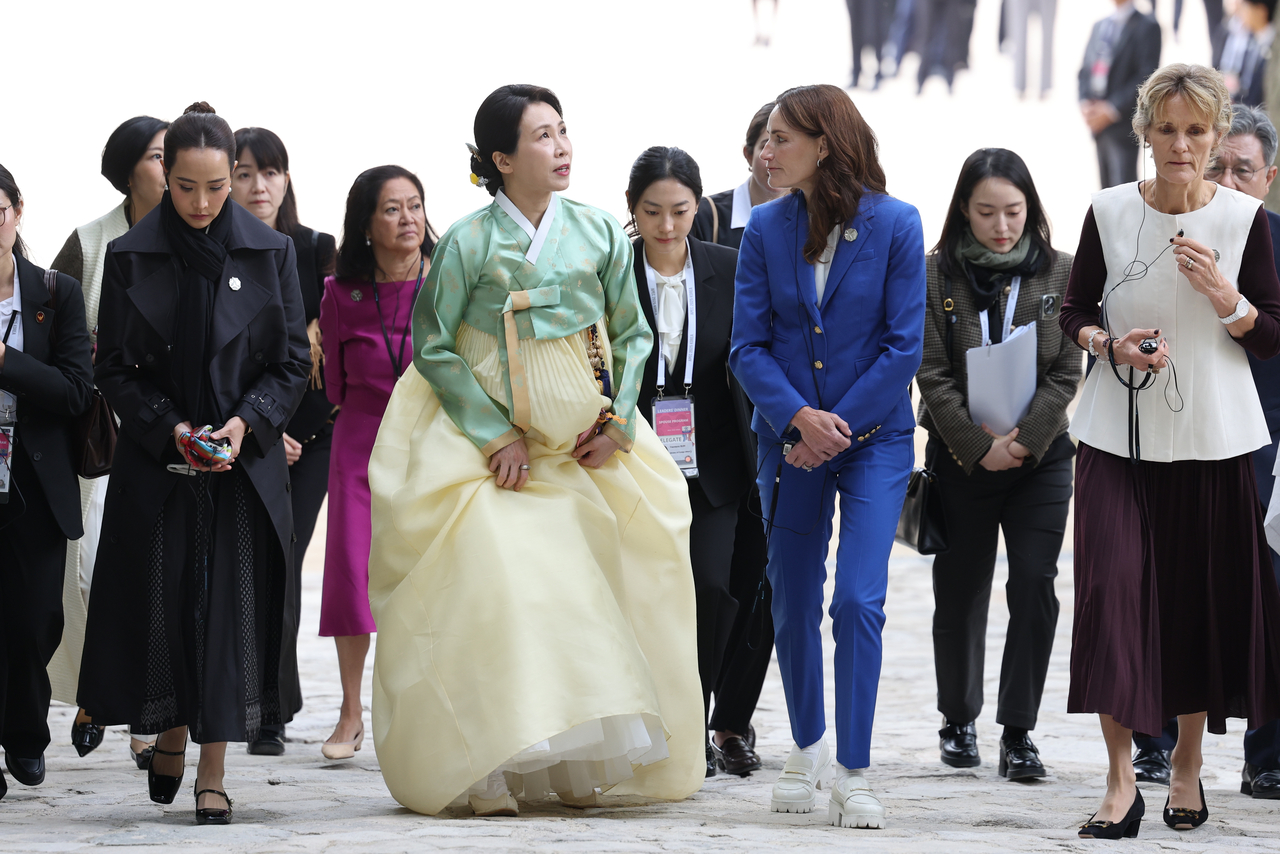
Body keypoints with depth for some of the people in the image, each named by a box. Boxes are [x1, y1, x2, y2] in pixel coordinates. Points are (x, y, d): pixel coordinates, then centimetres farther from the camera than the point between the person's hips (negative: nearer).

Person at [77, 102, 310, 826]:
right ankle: (171, 734, 27)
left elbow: (293, 364, 3)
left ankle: (214, 773, 0)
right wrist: (169, 428, -12)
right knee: (160, 601, 3)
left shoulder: (271, 253, 2)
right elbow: (114, 370, 2)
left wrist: (246, 423, -12)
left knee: (230, 607, -4)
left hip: (246, 464, 0)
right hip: (156, 464, 0)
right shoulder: (130, 258, 1)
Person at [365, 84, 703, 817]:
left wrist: (616, 424, -1)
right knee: (493, 585, -16)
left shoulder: (599, 234, 0)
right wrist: (497, 437, -10)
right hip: (485, 442, -4)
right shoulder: (468, 243, -8)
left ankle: (574, 763, 8)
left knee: (585, 587, 0)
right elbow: (433, 347, -5)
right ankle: (484, 769, -15)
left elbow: (633, 335, 10)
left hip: (583, 445, 4)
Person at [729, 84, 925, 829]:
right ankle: (809, 745, 31)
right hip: (789, 441, 3)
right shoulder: (766, 229, 0)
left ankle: (855, 774, -7)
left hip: (875, 437, -3)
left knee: (858, 600, -12)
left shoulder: (894, 224, -7)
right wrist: (797, 418, -18)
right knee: (794, 604, 10)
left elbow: (905, 345, -8)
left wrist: (839, 424, -13)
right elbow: (749, 346, -1)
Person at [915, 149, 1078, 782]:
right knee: (960, 590, 8)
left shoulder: (1060, 272, 1)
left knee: (1034, 585, -10)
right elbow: (934, 375, -6)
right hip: (960, 456, 0)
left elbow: (1066, 372, -1)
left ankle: (1019, 731, -4)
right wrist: (980, 446, -13)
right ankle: (959, 720, 25)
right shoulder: (935, 275, -3)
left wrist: (1023, 439, -12)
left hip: (1042, 453, 0)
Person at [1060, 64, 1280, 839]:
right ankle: (1121, 779, -8)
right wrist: (1110, 345, -10)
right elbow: (1076, 312, 10)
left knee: (1205, 600, 4)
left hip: (1212, 436, 0)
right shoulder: (1110, 212, 1)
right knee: (1114, 592, -12)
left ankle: (1188, 762, 23)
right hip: (1120, 435, 0)